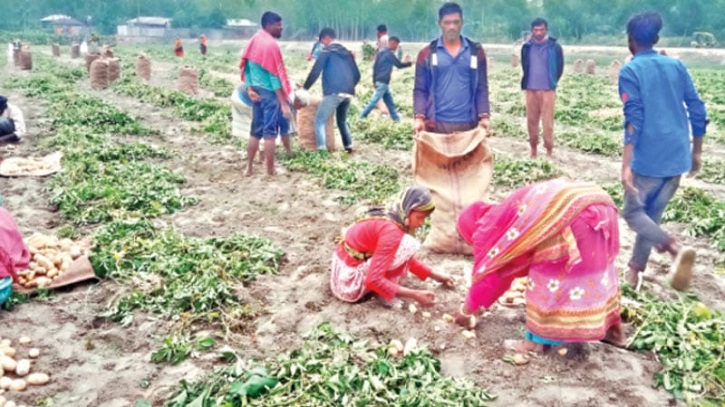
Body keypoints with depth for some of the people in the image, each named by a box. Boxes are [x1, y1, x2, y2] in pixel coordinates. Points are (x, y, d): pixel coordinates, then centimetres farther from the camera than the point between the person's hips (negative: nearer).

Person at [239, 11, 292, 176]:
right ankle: (270, 171, 3)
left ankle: (249, 168, 17)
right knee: (270, 131, -2)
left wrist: (250, 87, 14)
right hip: (269, 92, -8)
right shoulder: (271, 44, -14)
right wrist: (284, 103, -18)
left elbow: (246, 66, 12)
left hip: (257, 90, 8)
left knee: (256, 130, 13)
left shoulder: (254, 41, 11)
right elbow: (276, 75, -18)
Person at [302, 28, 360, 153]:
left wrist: (305, 87, 9)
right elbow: (357, 75, 22)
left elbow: (315, 72, -2)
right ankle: (349, 146, 18)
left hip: (333, 92, -7)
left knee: (319, 121, -5)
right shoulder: (347, 52, 21)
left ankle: (322, 149, -21)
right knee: (342, 121, 25)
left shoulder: (327, 51, 2)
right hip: (348, 93, 7)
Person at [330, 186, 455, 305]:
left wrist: (435, 275, 14)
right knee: (409, 245, -18)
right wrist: (415, 295, -24)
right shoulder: (391, 231, -24)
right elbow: (373, 280, -28)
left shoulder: (390, 216, 4)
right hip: (350, 283, -9)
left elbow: (407, 258, 17)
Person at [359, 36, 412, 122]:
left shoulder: (381, 53, 16)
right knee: (374, 101, -7)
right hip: (383, 82, -10)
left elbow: (375, 67, 14)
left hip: (380, 82, 10)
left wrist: (374, 80, 14)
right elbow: (399, 65, -8)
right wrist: (410, 63, 6)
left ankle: (396, 119, 12)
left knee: (390, 103, 10)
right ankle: (362, 117, -3)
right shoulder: (389, 54, -10)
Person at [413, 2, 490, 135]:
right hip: (436, 123, -1)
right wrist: (419, 117, -10)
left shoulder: (476, 52, 8)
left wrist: (484, 116, -5)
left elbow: (482, 88, 8)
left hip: (467, 123, 1)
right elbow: (420, 90, 4)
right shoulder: (426, 54, 5)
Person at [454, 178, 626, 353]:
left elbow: (486, 272, 15)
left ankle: (540, 339, 10)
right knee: (596, 267, 22)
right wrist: (479, 304, 50)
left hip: (569, 212, -9)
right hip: (600, 208, 9)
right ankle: (613, 329, 34)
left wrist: (466, 311, 29)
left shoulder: (488, 226, 11)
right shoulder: (508, 217, 34)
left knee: (550, 271, 3)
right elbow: (509, 266, 43)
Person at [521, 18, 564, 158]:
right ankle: (533, 149, 20)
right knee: (531, 120, 8)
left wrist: (552, 82, 10)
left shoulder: (555, 47, -2)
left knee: (547, 121, -3)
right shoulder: (527, 47, 5)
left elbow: (559, 68, 6)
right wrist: (528, 81, 14)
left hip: (548, 90, -3)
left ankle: (549, 150, 4)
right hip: (530, 89, 3)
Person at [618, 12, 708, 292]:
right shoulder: (677, 66, 10)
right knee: (652, 214, 16)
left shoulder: (630, 71, -7)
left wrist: (626, 165, -19)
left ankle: (676, 249, -16)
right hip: (678, 157, 6)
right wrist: (696, 152, 19)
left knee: (633, 212, 8)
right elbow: (698, 110, 9)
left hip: (649, 158, -6)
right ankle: (634, 274, 21)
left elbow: (634, 119, -17)